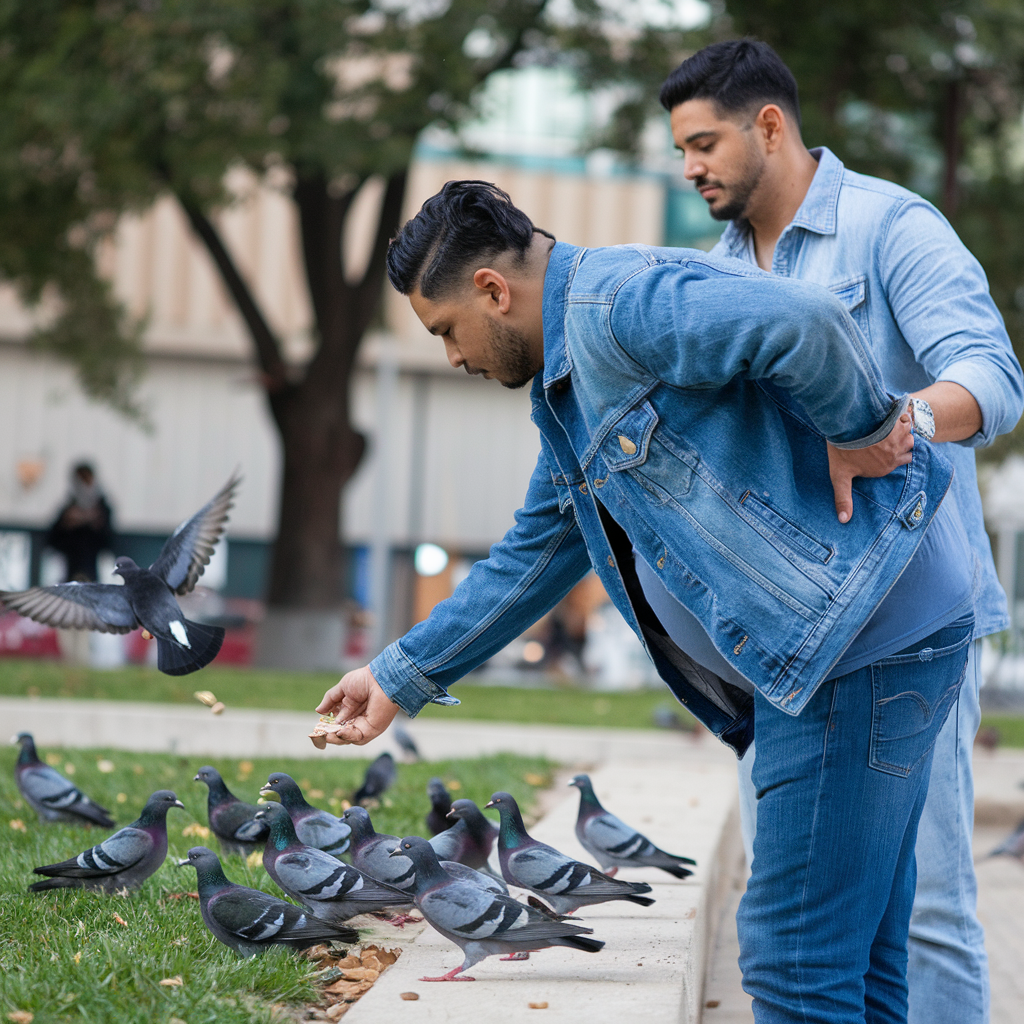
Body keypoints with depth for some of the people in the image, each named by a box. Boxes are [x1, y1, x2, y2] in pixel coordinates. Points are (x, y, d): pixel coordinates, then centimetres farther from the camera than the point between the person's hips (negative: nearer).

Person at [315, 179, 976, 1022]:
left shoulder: (619, 301, -14)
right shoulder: (569, 394, 21)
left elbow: (806, 320, -31)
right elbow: (530, 560, 31)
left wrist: (860, 430, -15)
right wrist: (399, 679, 34)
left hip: (862, 632, -11)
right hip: (825, 655, 11)